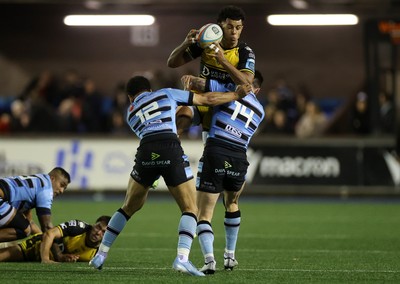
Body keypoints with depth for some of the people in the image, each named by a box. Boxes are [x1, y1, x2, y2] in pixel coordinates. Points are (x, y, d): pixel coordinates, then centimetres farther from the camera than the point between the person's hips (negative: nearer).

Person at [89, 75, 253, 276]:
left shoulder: (131, 113, 29)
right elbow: (207, 99, 23)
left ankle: (101, 255, 24)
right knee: (190, 209, 6)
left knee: (129, 207, 22)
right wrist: (237, 94, 32)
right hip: (171, 152, -3)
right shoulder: (166, 93, 23)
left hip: (145, 153, 3)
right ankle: (182, 258, -15)